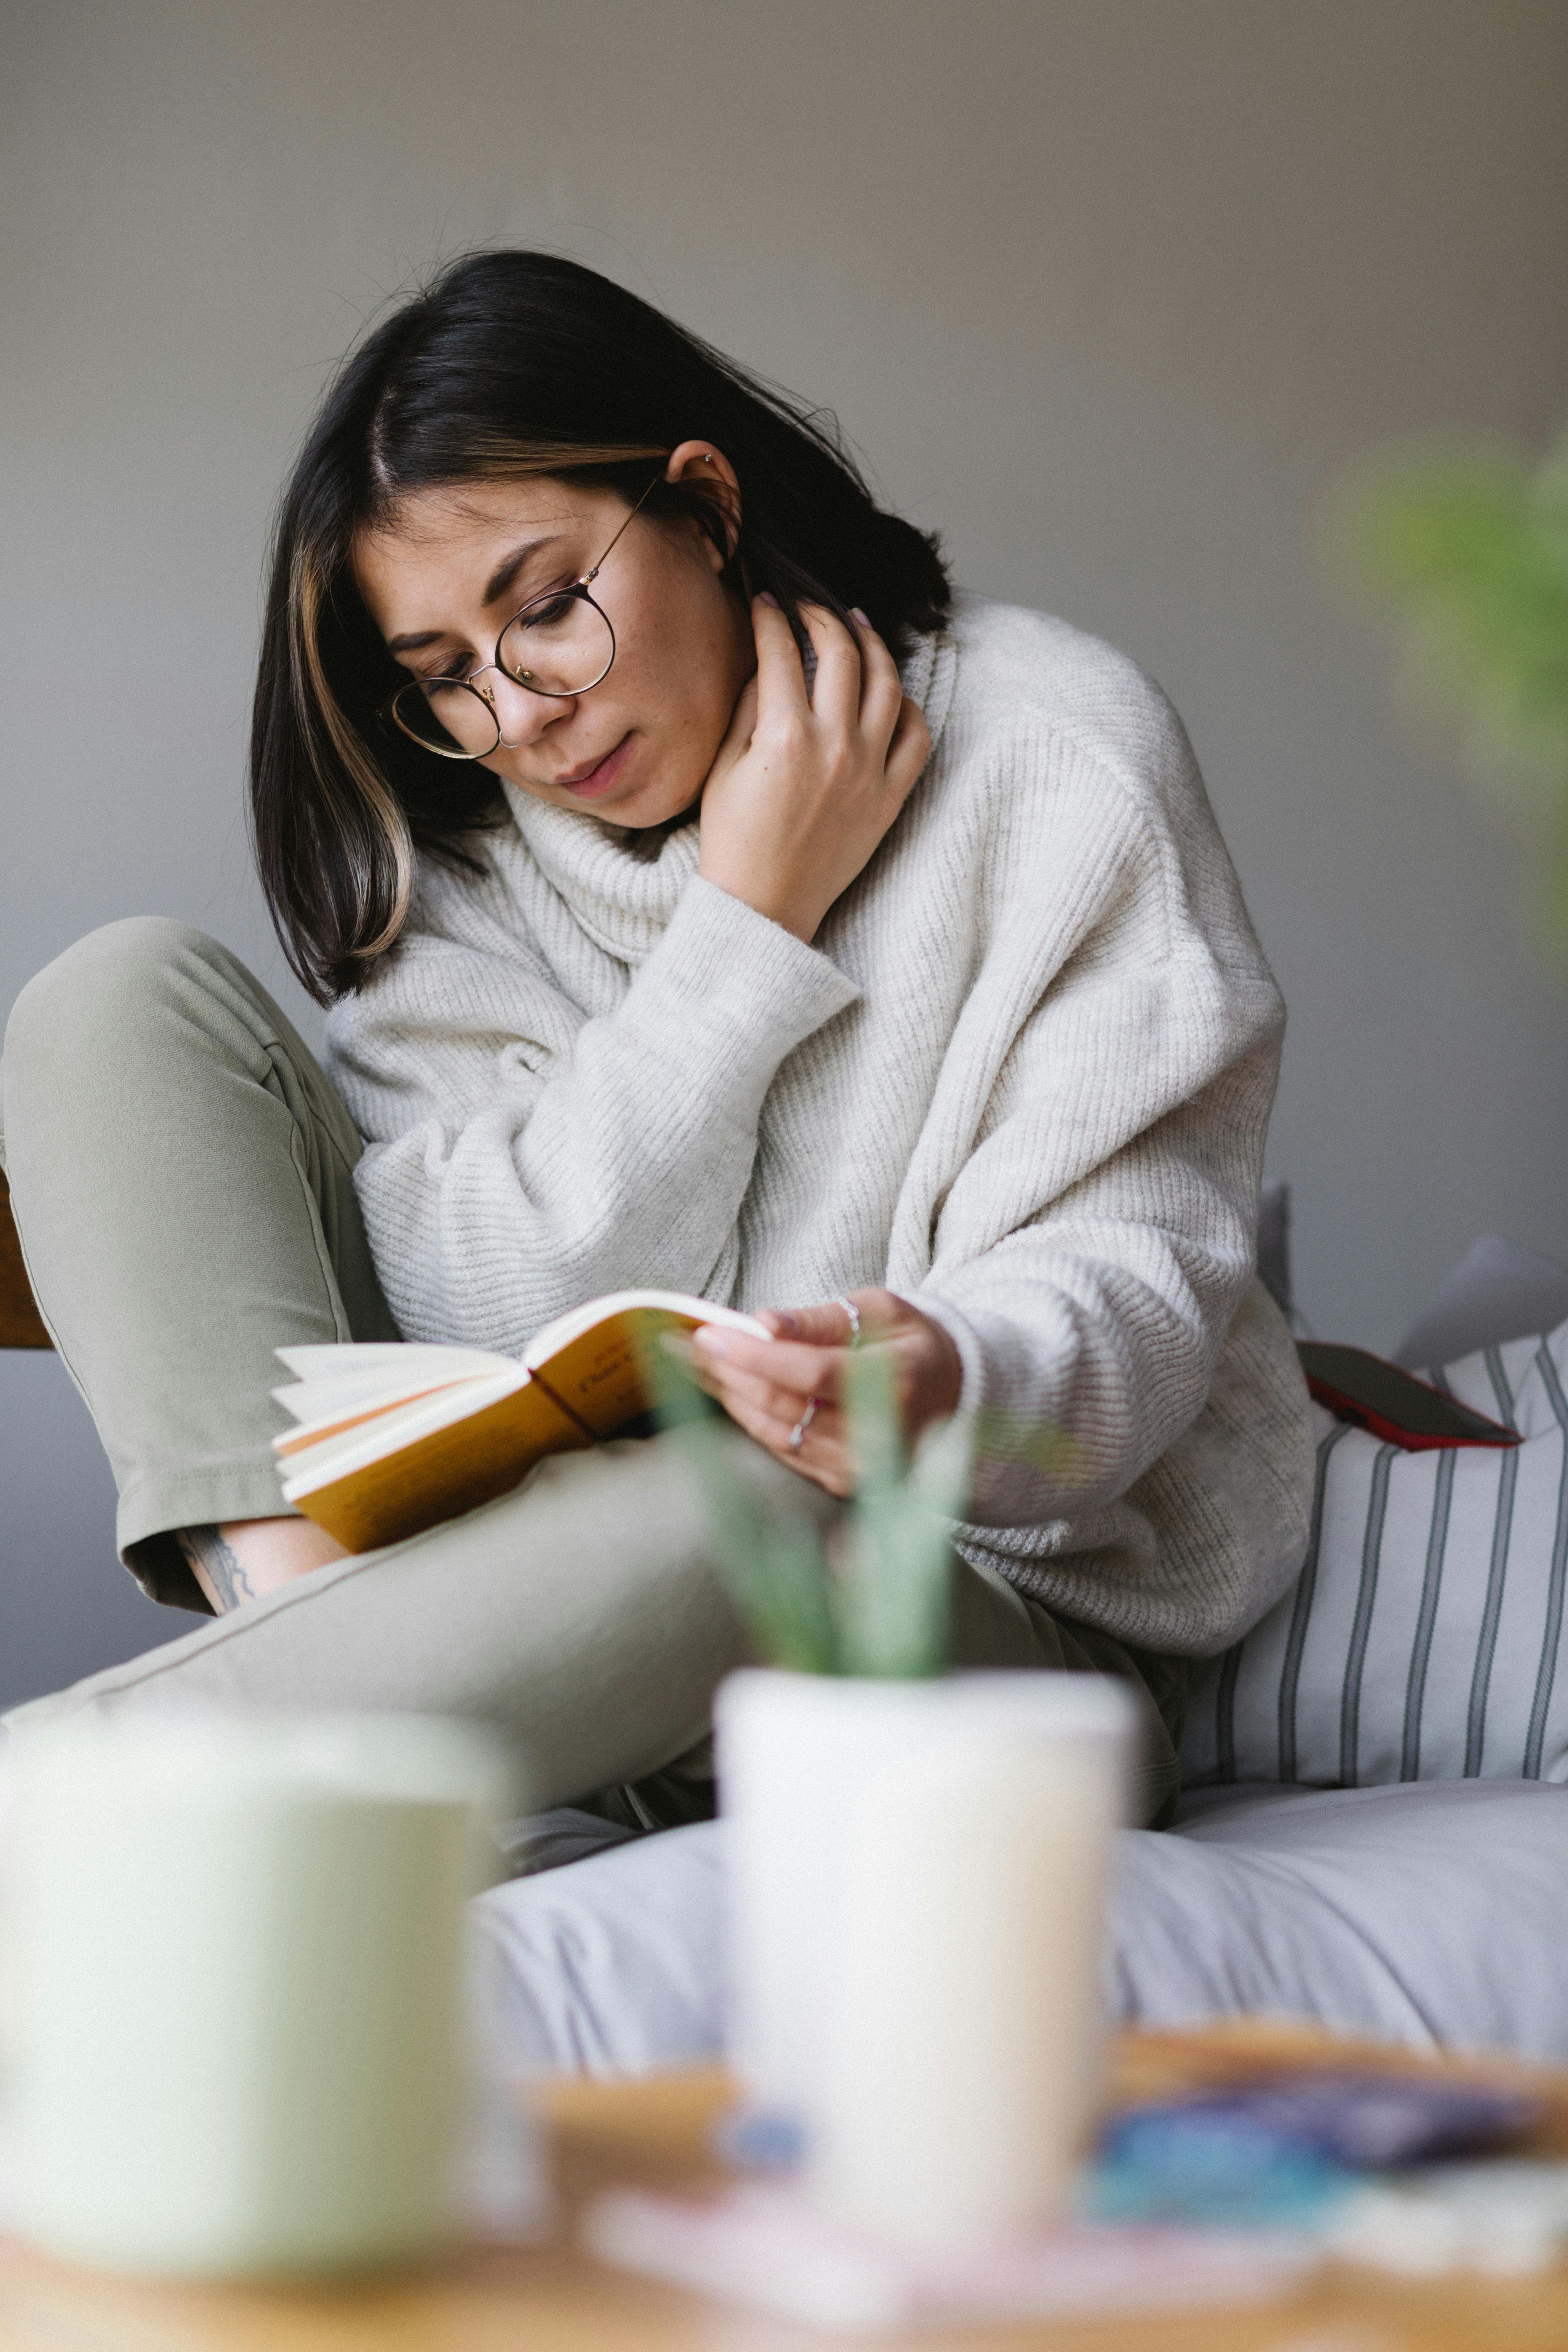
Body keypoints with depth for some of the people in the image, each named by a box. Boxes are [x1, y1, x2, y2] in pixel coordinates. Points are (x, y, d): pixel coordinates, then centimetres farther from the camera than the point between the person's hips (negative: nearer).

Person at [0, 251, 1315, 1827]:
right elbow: (495, 1325, -9)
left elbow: (1128, 1281, -13)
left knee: (734, 1507, -43)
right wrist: (754, 928, -13)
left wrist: (954, 1385, -37)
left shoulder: (1049, 744, -6)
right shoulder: (462, 850, 4)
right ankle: (307, 1619, -26)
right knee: (128, 997, -6)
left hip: (1004, 1595, -3)